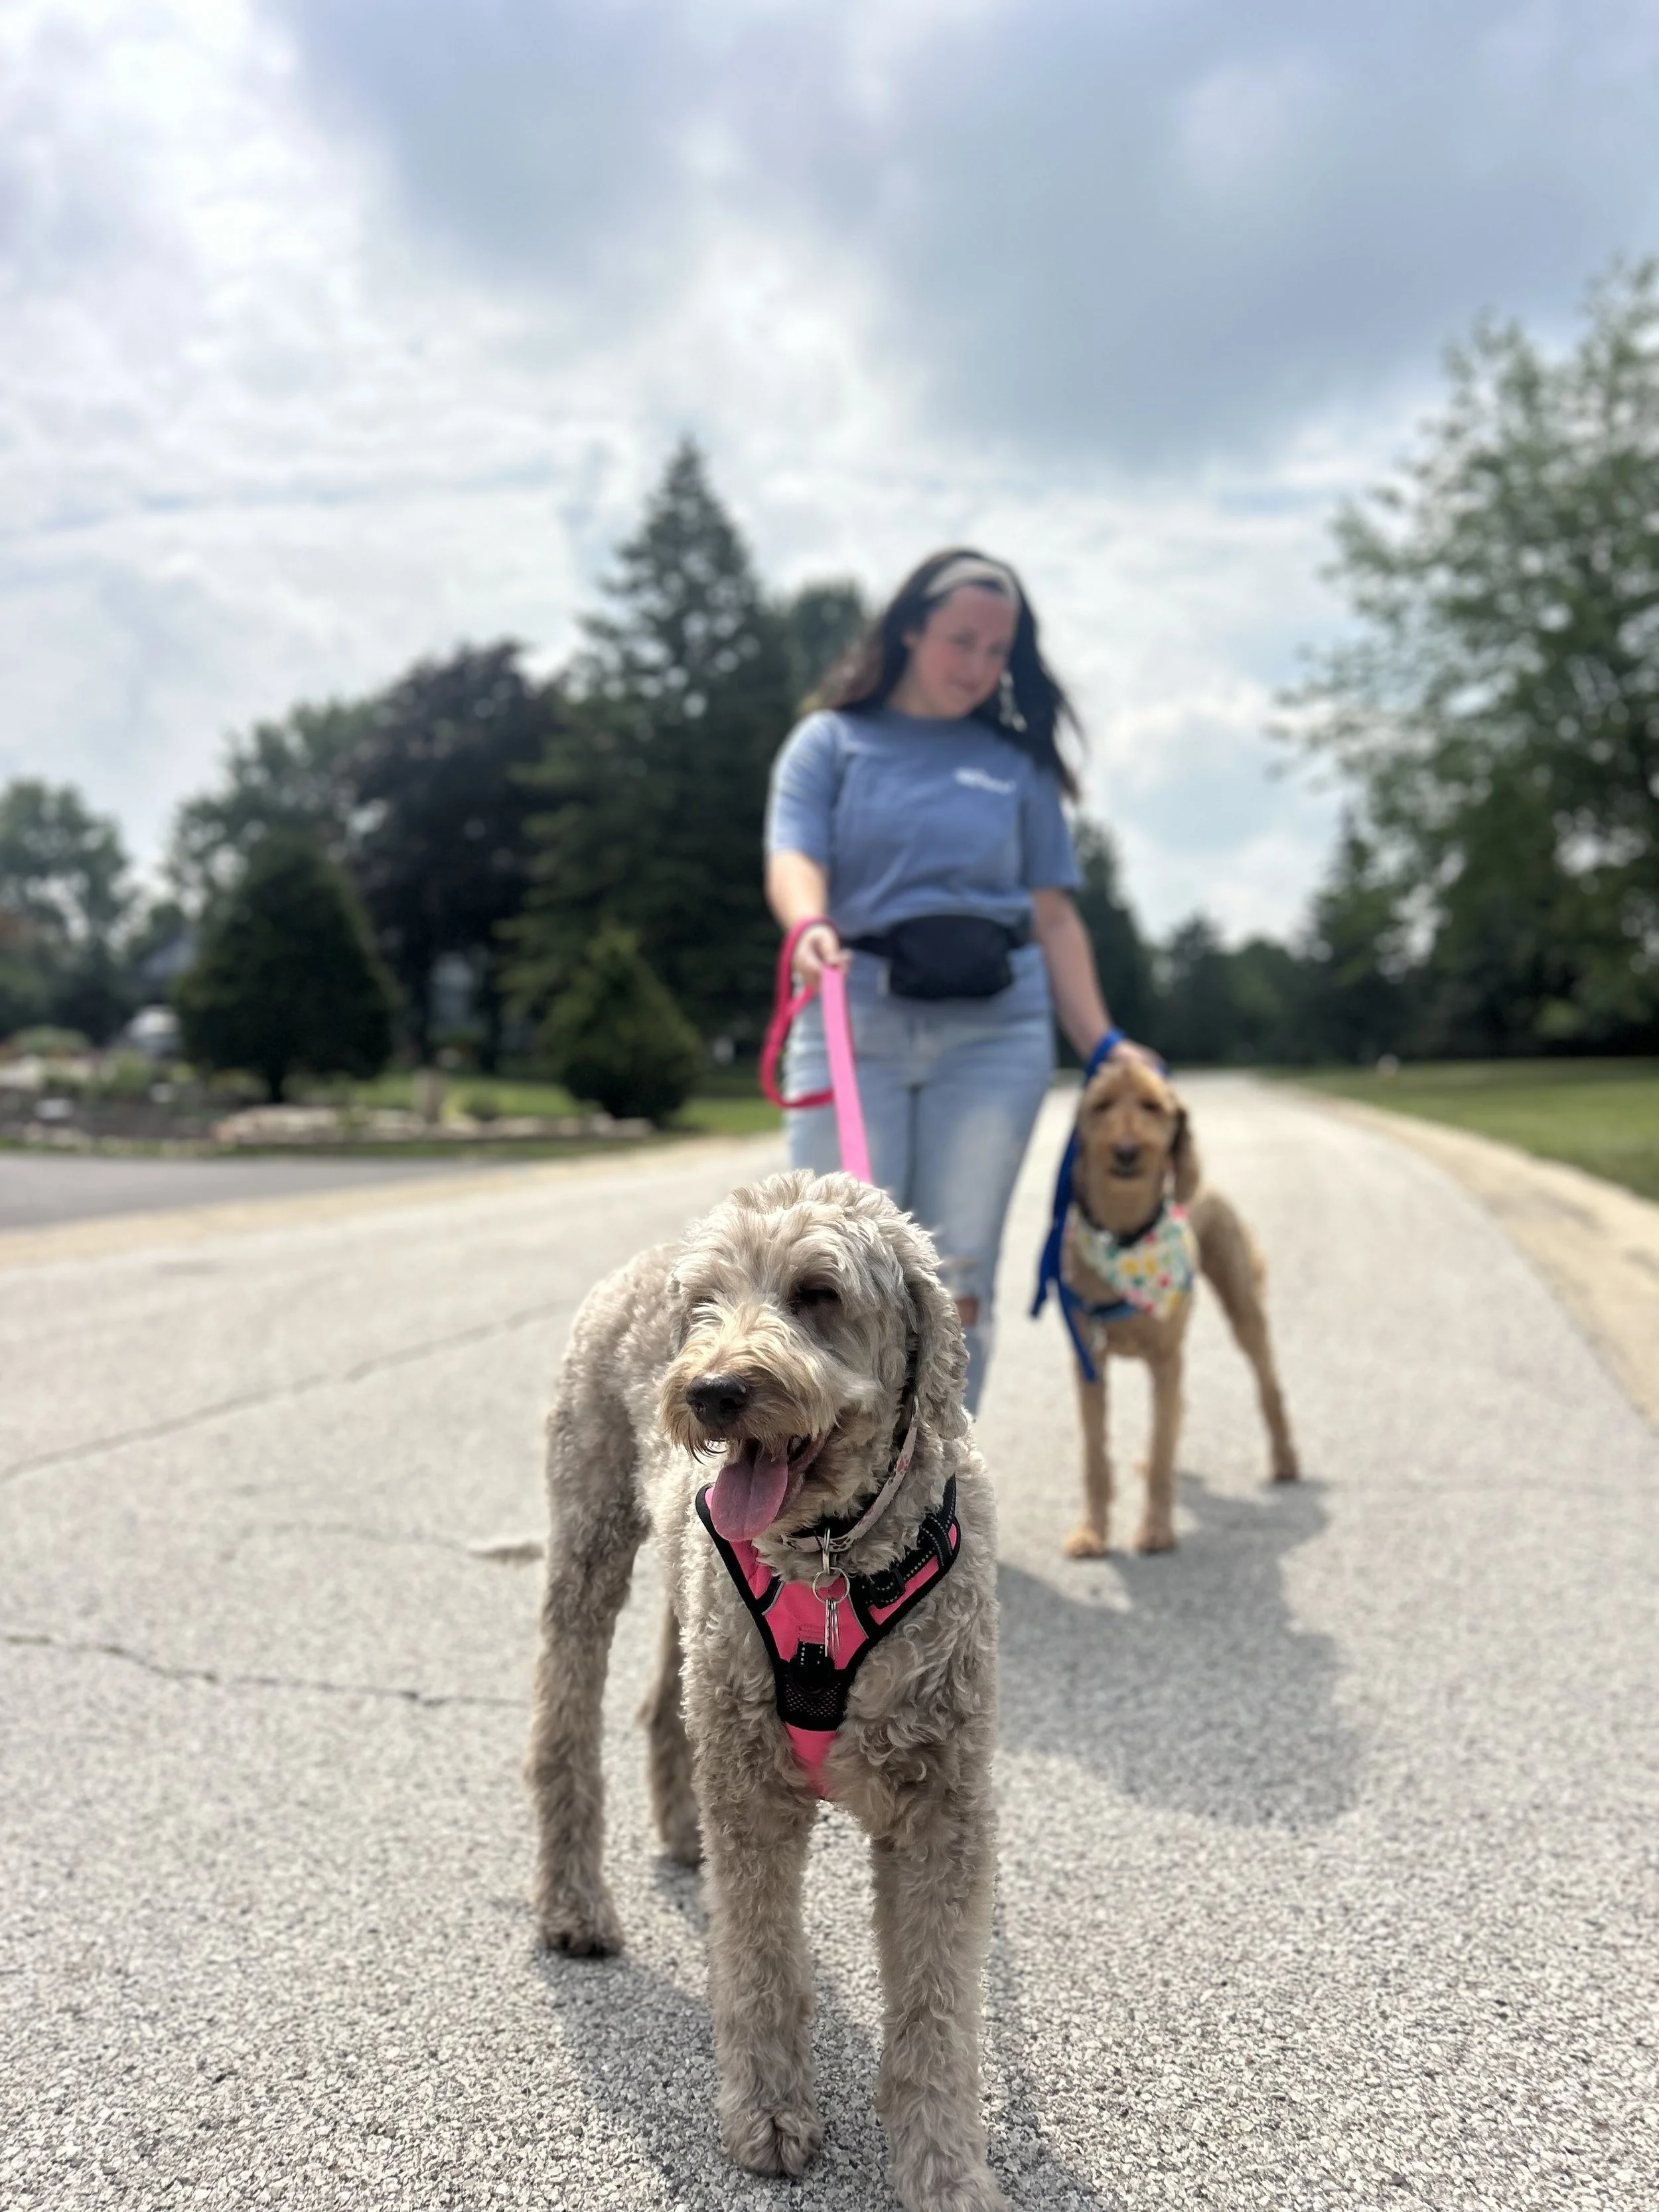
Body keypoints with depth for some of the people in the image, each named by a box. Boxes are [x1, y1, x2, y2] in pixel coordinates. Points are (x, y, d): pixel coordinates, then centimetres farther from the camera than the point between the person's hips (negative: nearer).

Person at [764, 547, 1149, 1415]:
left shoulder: (1017, 761, 15)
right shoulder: (832, 741, 10)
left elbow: (1053, 914, 12)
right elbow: (793, 856, -6)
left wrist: (1101, 1044, 3)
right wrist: (810, 927, -29)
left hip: (994, 1031, 2)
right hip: (855, 1023, -2)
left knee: (958, 1280, 1)